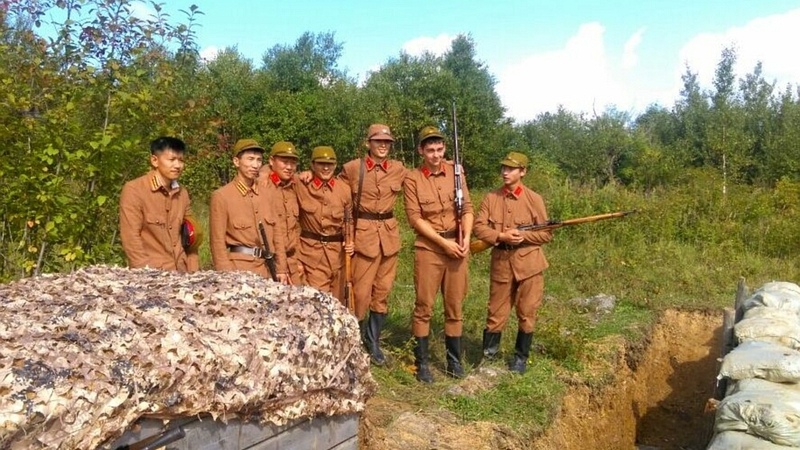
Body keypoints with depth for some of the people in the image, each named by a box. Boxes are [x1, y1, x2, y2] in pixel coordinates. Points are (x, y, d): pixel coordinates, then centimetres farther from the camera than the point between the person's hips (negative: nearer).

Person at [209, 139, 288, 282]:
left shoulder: (266, 192, 7)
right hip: (239, 269, -4)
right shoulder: (221, 196, -6)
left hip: (269, 269, 4)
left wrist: (281, 269, 5)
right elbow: (218, 242, -6)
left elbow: (278, 231, 9)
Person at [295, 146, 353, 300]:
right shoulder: (301, 187, -4)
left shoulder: (344, 189, 3)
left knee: (337, 299, 12)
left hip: (337, 251, 3)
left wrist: (350, 241, -3)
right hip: (311, 250, -3)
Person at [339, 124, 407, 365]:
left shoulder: (399, 169, 3)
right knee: (362, 291, -2)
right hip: (364, 233, -3)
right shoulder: (352, 168, -5)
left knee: (383, 291, 10)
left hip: (390, 234, 4)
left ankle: (374, 342, 25)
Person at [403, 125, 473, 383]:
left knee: (454, 306, 11)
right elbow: (415, 218, -8)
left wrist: (466, 238, -11)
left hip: (457, 247, 3)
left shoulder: (454, 171, 5)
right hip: (428, 248, -3)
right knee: (424, 307, 2)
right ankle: (422, 362, 13)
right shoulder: (412, 179, -3)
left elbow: (467, 207, 3)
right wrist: (444, 243, -13)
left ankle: (454, 360, 23)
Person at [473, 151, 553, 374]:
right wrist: (501, 236, -17)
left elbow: (547, 233, 0)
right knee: (496, 311, 8)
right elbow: (479, 227, -2)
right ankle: (488, 354, 25)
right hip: (501, 261, 1)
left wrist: (523, 236, -16)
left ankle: (521, 357, 25)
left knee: (527, 313, 7)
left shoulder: (534, 199, -2)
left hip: (528, 262, -1)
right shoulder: (491, 198, 3)